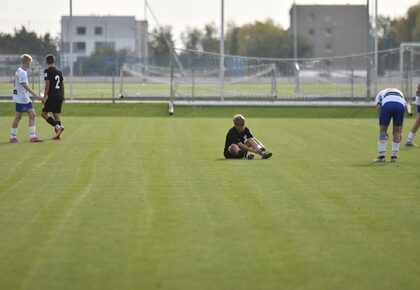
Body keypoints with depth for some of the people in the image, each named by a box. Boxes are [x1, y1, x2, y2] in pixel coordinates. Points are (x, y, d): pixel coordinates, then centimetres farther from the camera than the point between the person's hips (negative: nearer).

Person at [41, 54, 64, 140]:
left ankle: (58, 127, -16)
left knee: (44, 113, -1)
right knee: (57, 114, 10)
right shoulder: (59, 71, 12)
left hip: (52, 96, -7)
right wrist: (62, 96, 23)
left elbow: (47, 84, -14)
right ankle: (57, 134, 7)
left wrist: (45, 97, -10)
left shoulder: (47, 71, -8)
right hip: (59, 96, 7)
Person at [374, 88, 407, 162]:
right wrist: (400, 132, 42)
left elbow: (378, 108, 18)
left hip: (387, 104, -2)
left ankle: (381, 156, 10)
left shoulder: (380, 94, 37)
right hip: (400, 104, 2)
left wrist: (382, 128, 18)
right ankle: (394, 156, 19)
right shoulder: (400, 94, 42)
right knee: (396, 132, 19)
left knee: (382, 130, 13)